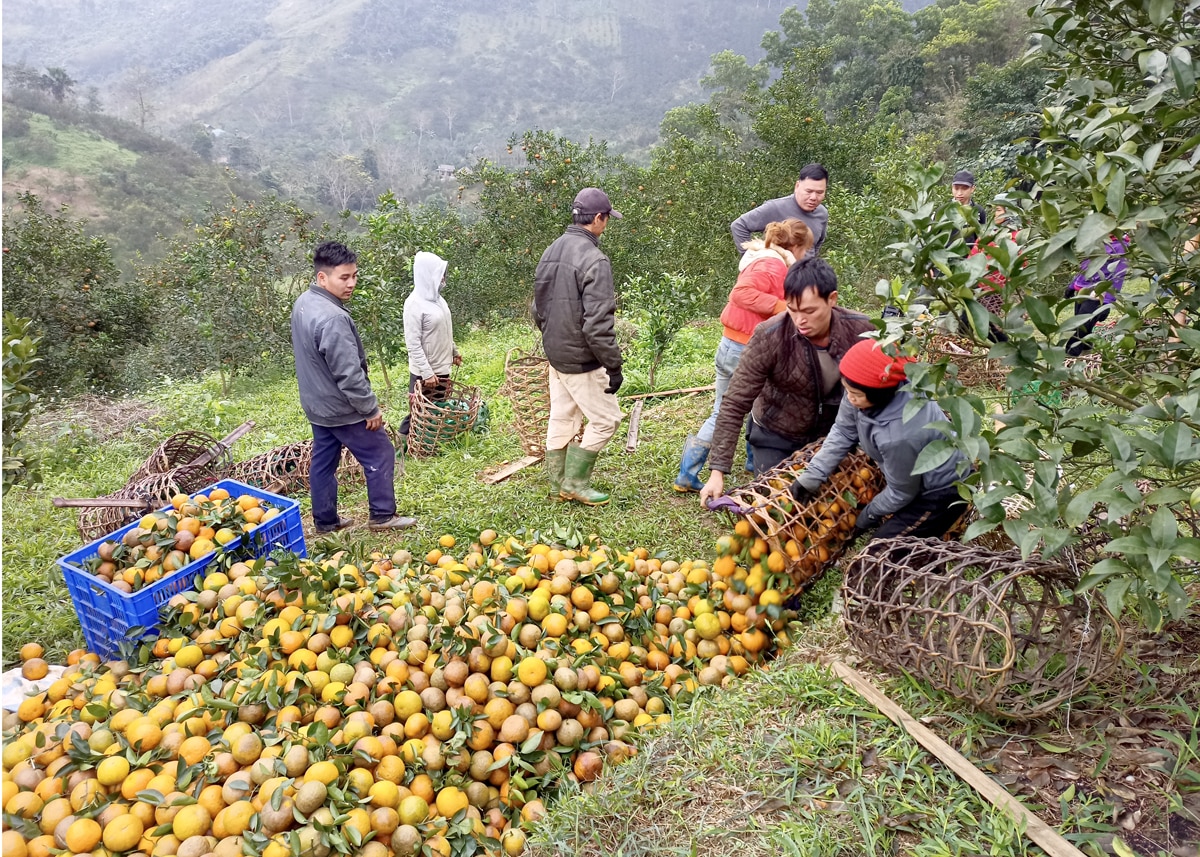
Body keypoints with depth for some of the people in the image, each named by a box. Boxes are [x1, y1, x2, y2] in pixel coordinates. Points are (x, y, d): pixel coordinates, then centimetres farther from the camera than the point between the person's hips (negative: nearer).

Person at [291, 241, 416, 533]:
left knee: (323, 461, 17)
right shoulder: (332, 318, -30)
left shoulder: (303, 303, 2)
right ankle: (383, 516, 17)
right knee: (380, 455, 6)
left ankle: (325, 520, 28)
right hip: (343, 408, -9)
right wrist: (371, 408, -17)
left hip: (317, 404, 9)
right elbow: (348, 373, -28)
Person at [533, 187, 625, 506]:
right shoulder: (593, 259, -21)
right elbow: (597, 323, -24)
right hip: (582, 360, -9)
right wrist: (614, 364, -17)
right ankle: (575, 482, 10)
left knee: (561, 418, 17)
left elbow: (537, 309, 15)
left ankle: (558, 484, 27)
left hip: (555, 355, 9)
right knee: (605, 419, 5)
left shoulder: (550, 252, 7)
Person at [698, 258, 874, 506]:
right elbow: (734, 406, -26)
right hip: (775, 437, -2)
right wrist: (718, 471, -29)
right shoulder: (768, 338, -29)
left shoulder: (860, 331, -22)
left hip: (832, 435, 2)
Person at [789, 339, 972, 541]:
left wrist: (870, 514, -4)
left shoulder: (899, 435, -40)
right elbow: (843, 431, -3)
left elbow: (901, 493, -22)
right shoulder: (865, 391, -21)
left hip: (943, 491, -8)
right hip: (919, 478, 8)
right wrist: (811, 475, -8)